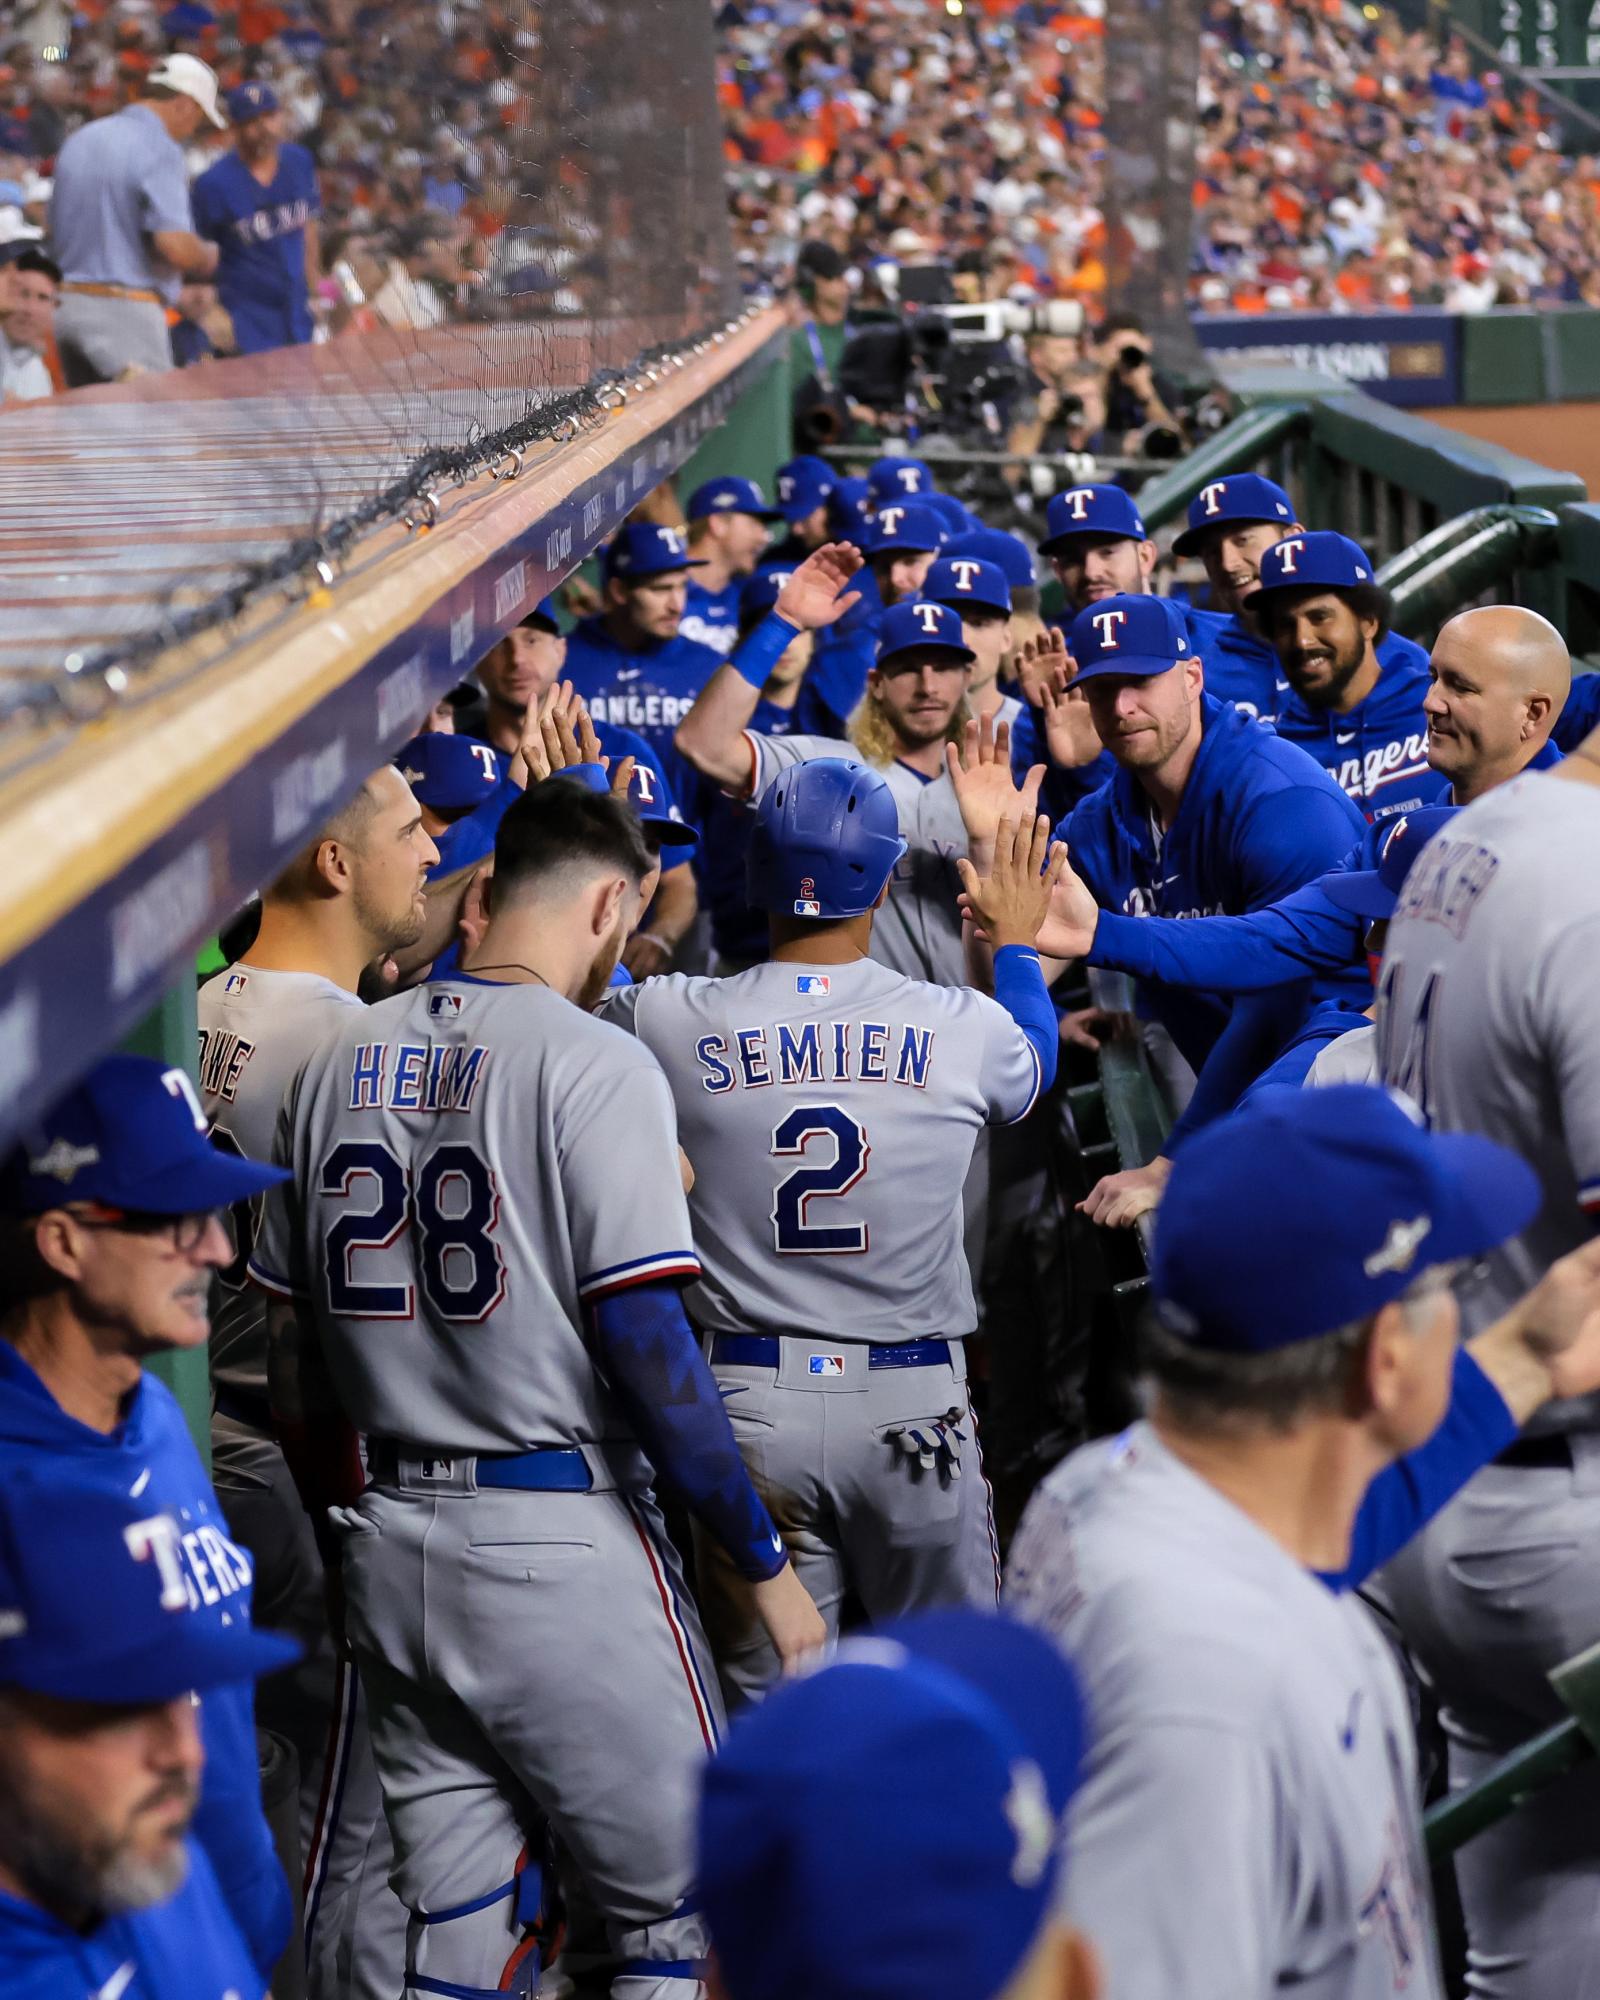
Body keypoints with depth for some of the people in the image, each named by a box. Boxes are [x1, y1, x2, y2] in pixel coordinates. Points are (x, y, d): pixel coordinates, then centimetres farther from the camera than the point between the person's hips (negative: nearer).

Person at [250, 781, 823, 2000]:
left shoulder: (345, 1059, 9)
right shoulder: (594, 1061, -11)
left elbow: (301, 1326, 14)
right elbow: (646, 1346, -15)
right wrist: (764, 1558, -9)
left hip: (389, 1541, 7)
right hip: (563, 1535, -7)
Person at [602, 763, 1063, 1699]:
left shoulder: (668, 1022, -8)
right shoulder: (962, 1027, -7)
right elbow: (1034, 1066, 19)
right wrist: (1016, 941, 36)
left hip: (747, 1404, 1)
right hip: (913, 1401, 0)